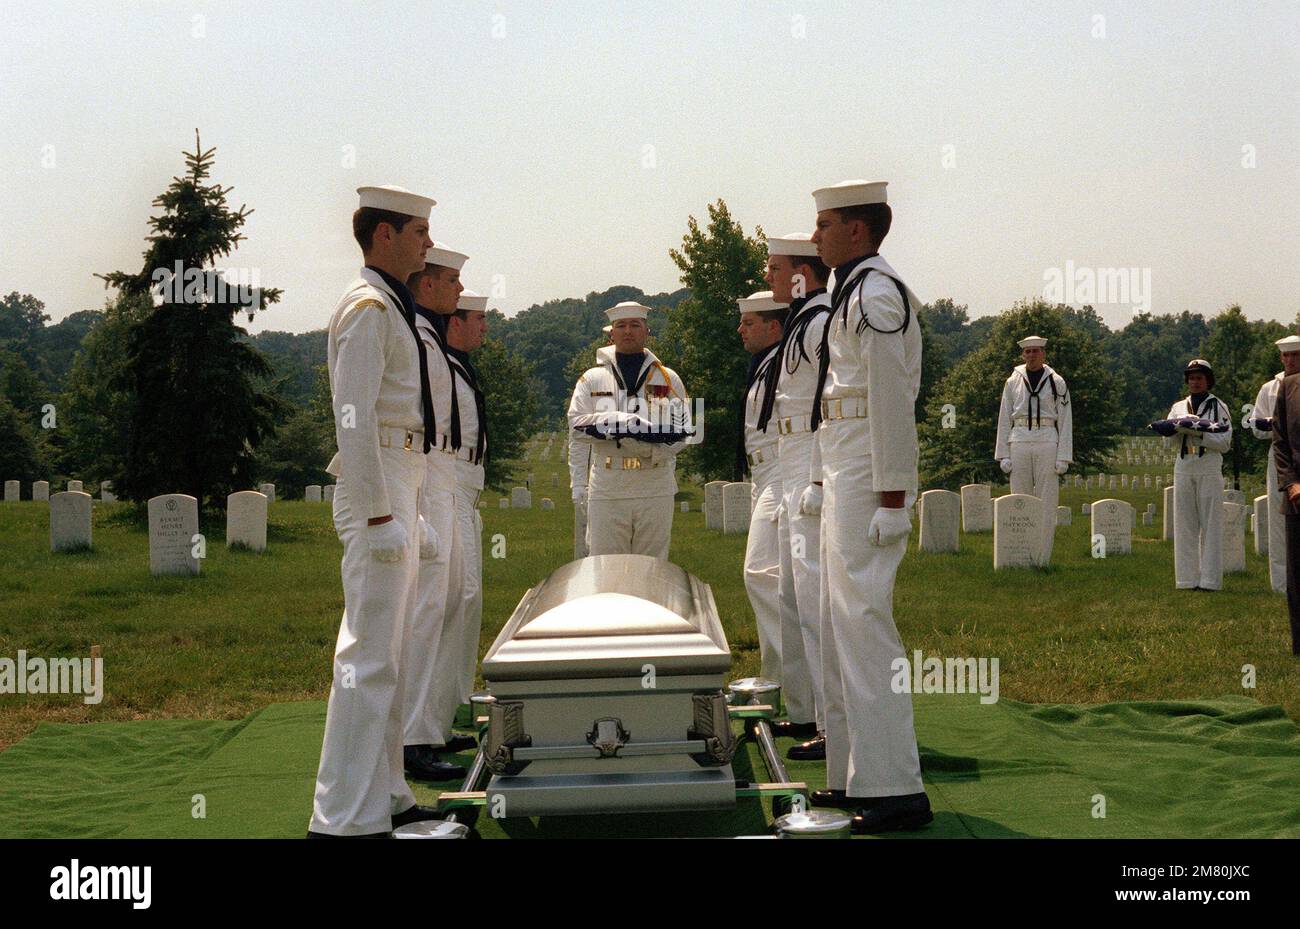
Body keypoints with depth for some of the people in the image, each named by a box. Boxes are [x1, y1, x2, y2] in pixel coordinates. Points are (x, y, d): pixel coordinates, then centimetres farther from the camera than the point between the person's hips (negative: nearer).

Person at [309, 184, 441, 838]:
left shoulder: (392, 308, 19)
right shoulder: (367, 307, -13)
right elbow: (354, 420, -20)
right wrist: (379, 515, -24)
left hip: (399, 488, 11)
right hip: (379, 493, -11)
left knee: (389, 655, 14)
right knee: (370, 655, -10)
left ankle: (384, 796, 23)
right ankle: (346, 817, -8)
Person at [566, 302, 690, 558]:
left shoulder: (668, 379, 11)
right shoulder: (592, 379, 11)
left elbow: (680, 430, 0)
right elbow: (577, 423, -3)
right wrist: (627, 422, -17)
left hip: (655, 488, 1)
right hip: (608, 491, 0)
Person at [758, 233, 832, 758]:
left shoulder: (823, 324, -14)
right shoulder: (799, 325, 18)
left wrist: (821, 484, -24)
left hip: (817, 475, -11)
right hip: (793, 477, 11)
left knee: (816, 598, -12)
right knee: (791, 596, 16)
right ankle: (804, 711, 24)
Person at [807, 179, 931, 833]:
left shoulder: (875, 295, -14)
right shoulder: (850, 295, 17)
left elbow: (892, 402, -19)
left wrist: (891, 498, -21)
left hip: (867, 479, -11)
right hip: (843, 475, 11)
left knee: (862, 623, -11)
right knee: (838, 626, 13)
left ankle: (895, 792, -9)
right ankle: (852, 777, 20)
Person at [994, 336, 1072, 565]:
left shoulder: (1057, 382, 6)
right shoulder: (1013, 382, 10)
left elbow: (1065, 421, 4)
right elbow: (1004, 420, 11)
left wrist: (1063, 456, -4)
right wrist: (1003, 455, 4)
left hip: (1047, 443, -2)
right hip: (1019, 443, 2)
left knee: (1047, 502, -3)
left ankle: (1043, 558, 0)